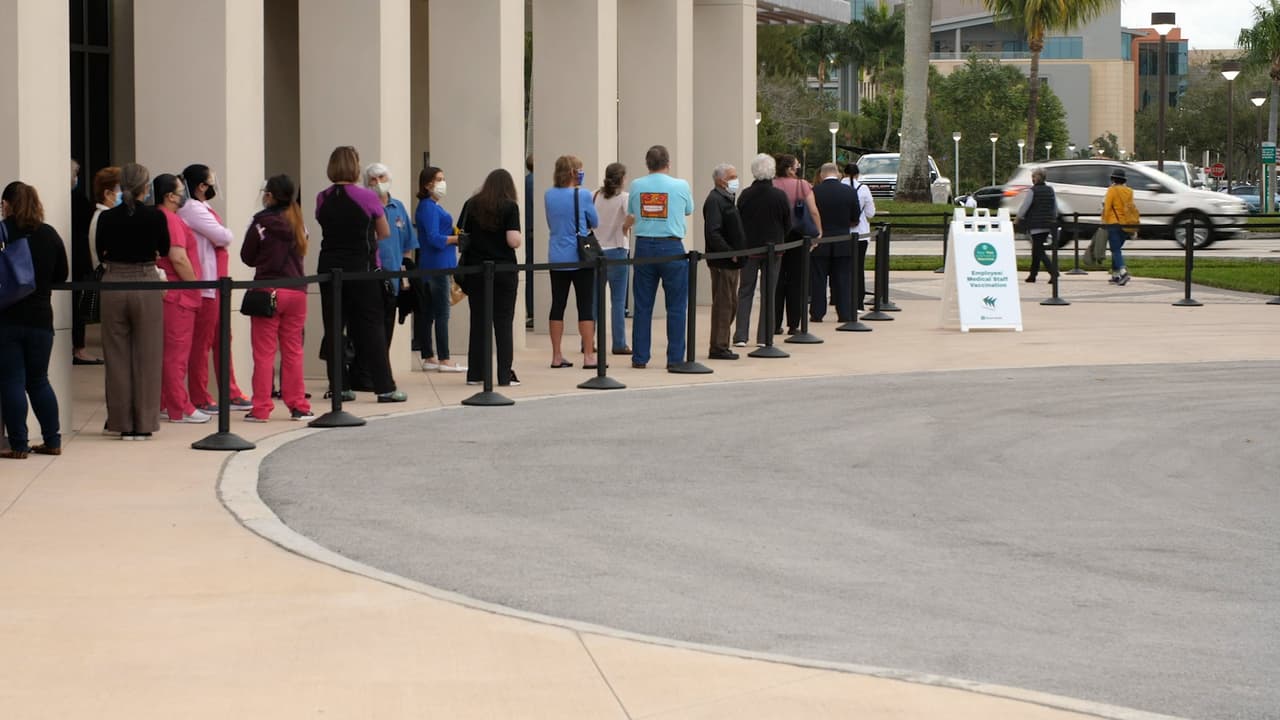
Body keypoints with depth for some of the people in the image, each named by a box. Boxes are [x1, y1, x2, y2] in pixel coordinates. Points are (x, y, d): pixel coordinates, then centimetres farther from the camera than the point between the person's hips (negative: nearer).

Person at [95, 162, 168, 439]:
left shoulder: (107, 218, -3)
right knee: (146, 356, 6)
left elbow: (101, 254, 8)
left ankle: (122, 423, 11)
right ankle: (144, 424, 6)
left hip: (113, 285, 1)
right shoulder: (155, 216, -7)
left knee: (117, 356, 9)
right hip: (146, 285, -1)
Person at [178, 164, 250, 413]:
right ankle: (200, 399, 2)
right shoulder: (192, 210, -14)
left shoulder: (202, 208, 19)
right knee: (201, 342, -4)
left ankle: (231, 394, 20)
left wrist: (223, 236, -4)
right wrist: (229, 233, 1)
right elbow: (223, 237, -19)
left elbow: (222, 239, 16)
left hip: (216, 286, 11)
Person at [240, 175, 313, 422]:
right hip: (296, 291, 4)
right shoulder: (298, 223, 5)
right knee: (293, 351, 11)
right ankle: (298, 406, 13)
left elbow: (247, 257, 1)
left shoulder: (261, 223, -8)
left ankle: (261, 408, 0)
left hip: (268, 292, -4)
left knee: (264, 353, 0)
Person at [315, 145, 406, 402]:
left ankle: (337, 386, 9)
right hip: (361, 267, -3)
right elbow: (384, 233, 2)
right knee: (371, 327, 2)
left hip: (329, 267, 3)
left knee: (333, 326, 8)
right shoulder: (367, 197, -8)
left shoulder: (323, 199, 2)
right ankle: (384, 387, 2)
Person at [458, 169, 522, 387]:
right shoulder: (510, 207, -7)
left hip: (475, 270, 3)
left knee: (478, 321, 10)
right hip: (503, 271, -3)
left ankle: (475, 373, 12)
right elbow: (514, 241, -13)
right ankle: (505, 375, 2)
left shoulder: (471, 205, 4)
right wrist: (519, 236, 7)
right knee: (503, 323, 3)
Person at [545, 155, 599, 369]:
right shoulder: (582, 195, -11)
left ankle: (556, 356, 10)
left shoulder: (549, 196, 2)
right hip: (581, 257, -4)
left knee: (558, 305, 8)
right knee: (585, 306, 1)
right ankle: (588, 356, 1)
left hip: (557, 258, 4)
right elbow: (595, 222, 3)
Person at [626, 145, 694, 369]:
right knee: (676, 307, 4)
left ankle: (639, 358, 8)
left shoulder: (636, 186, 1)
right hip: (671, 247, -2)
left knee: (642, 306, 8)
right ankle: (675, 358, 3)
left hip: (644, 246, 2)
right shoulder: (680, 186, -4)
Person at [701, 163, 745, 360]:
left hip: (731, 262, 10)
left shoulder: (728, 199, 18)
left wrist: (738, 254, 14)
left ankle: (721, 345, 21)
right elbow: (713, 233, -23)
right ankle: (718, 348, -2)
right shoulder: (715, 200, -14)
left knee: (731, 305, 14)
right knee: (723, 304, -6)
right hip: (722, 262, -10)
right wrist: (730, 253, -22)